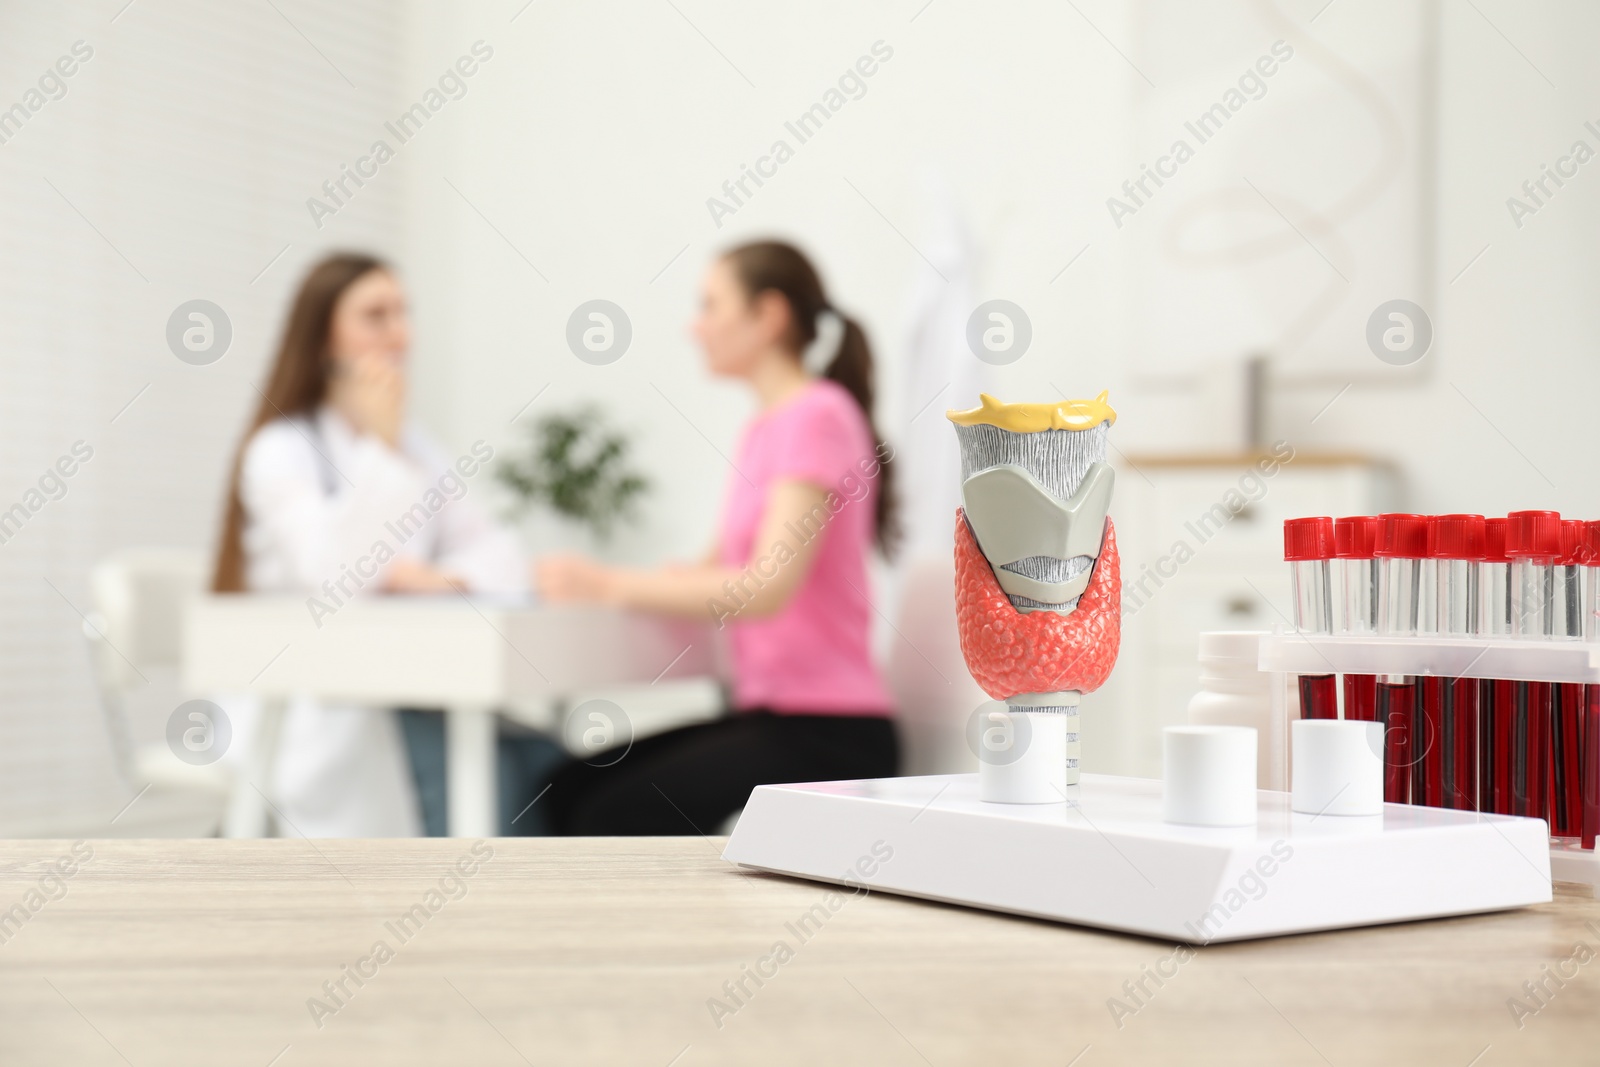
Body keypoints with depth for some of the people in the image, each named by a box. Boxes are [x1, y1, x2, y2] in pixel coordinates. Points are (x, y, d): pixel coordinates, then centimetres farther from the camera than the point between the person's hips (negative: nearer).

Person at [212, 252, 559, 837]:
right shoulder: (281, 450, -5)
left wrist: (446, 578, -17)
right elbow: (332, 573, -25)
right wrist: (379, 444, -16)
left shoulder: (413, 446, 17)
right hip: (306, 711, -5)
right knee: (468, 753, -32)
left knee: (540, 752, -21)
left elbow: (498, 551, 6)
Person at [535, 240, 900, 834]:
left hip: (829, 735, -9)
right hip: (769, 715, 9)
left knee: (618, 816, -20)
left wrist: (611, 586, -19)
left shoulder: (817, 416, -12)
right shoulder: (764, 429, 18)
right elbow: (718, 567, 19)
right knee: (570, 789, -1)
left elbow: (766, 587, -22)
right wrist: (588, 579, 4)